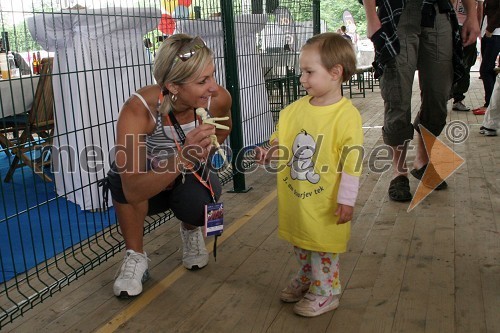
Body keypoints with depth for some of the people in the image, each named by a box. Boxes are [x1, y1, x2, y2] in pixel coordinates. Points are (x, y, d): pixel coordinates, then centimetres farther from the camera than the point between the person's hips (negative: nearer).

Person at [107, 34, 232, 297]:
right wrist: (182, 158, -53)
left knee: (198, 205, -31)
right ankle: (135, 257, -10)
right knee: (123, 173, -34)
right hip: (146, 187, -1)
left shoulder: (218, 98, -24)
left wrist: (200, 154, -12)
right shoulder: (138, 110, -35)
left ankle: (191, 231, 9)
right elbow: (132, 191, -40)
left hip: (188, 179, 2)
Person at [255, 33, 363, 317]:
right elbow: (280, 142, 9)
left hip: (325, 203, -6)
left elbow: (351, 163, -18)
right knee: (299, 241, 24)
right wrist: (268, 154, -12)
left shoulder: (347, 115, -18)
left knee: (324, 247, 10)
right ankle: (307, 277, 46)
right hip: (294, 197, 7)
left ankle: (326, 291, 30)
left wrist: (346, 200, -17)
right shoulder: (296, 109, 1)